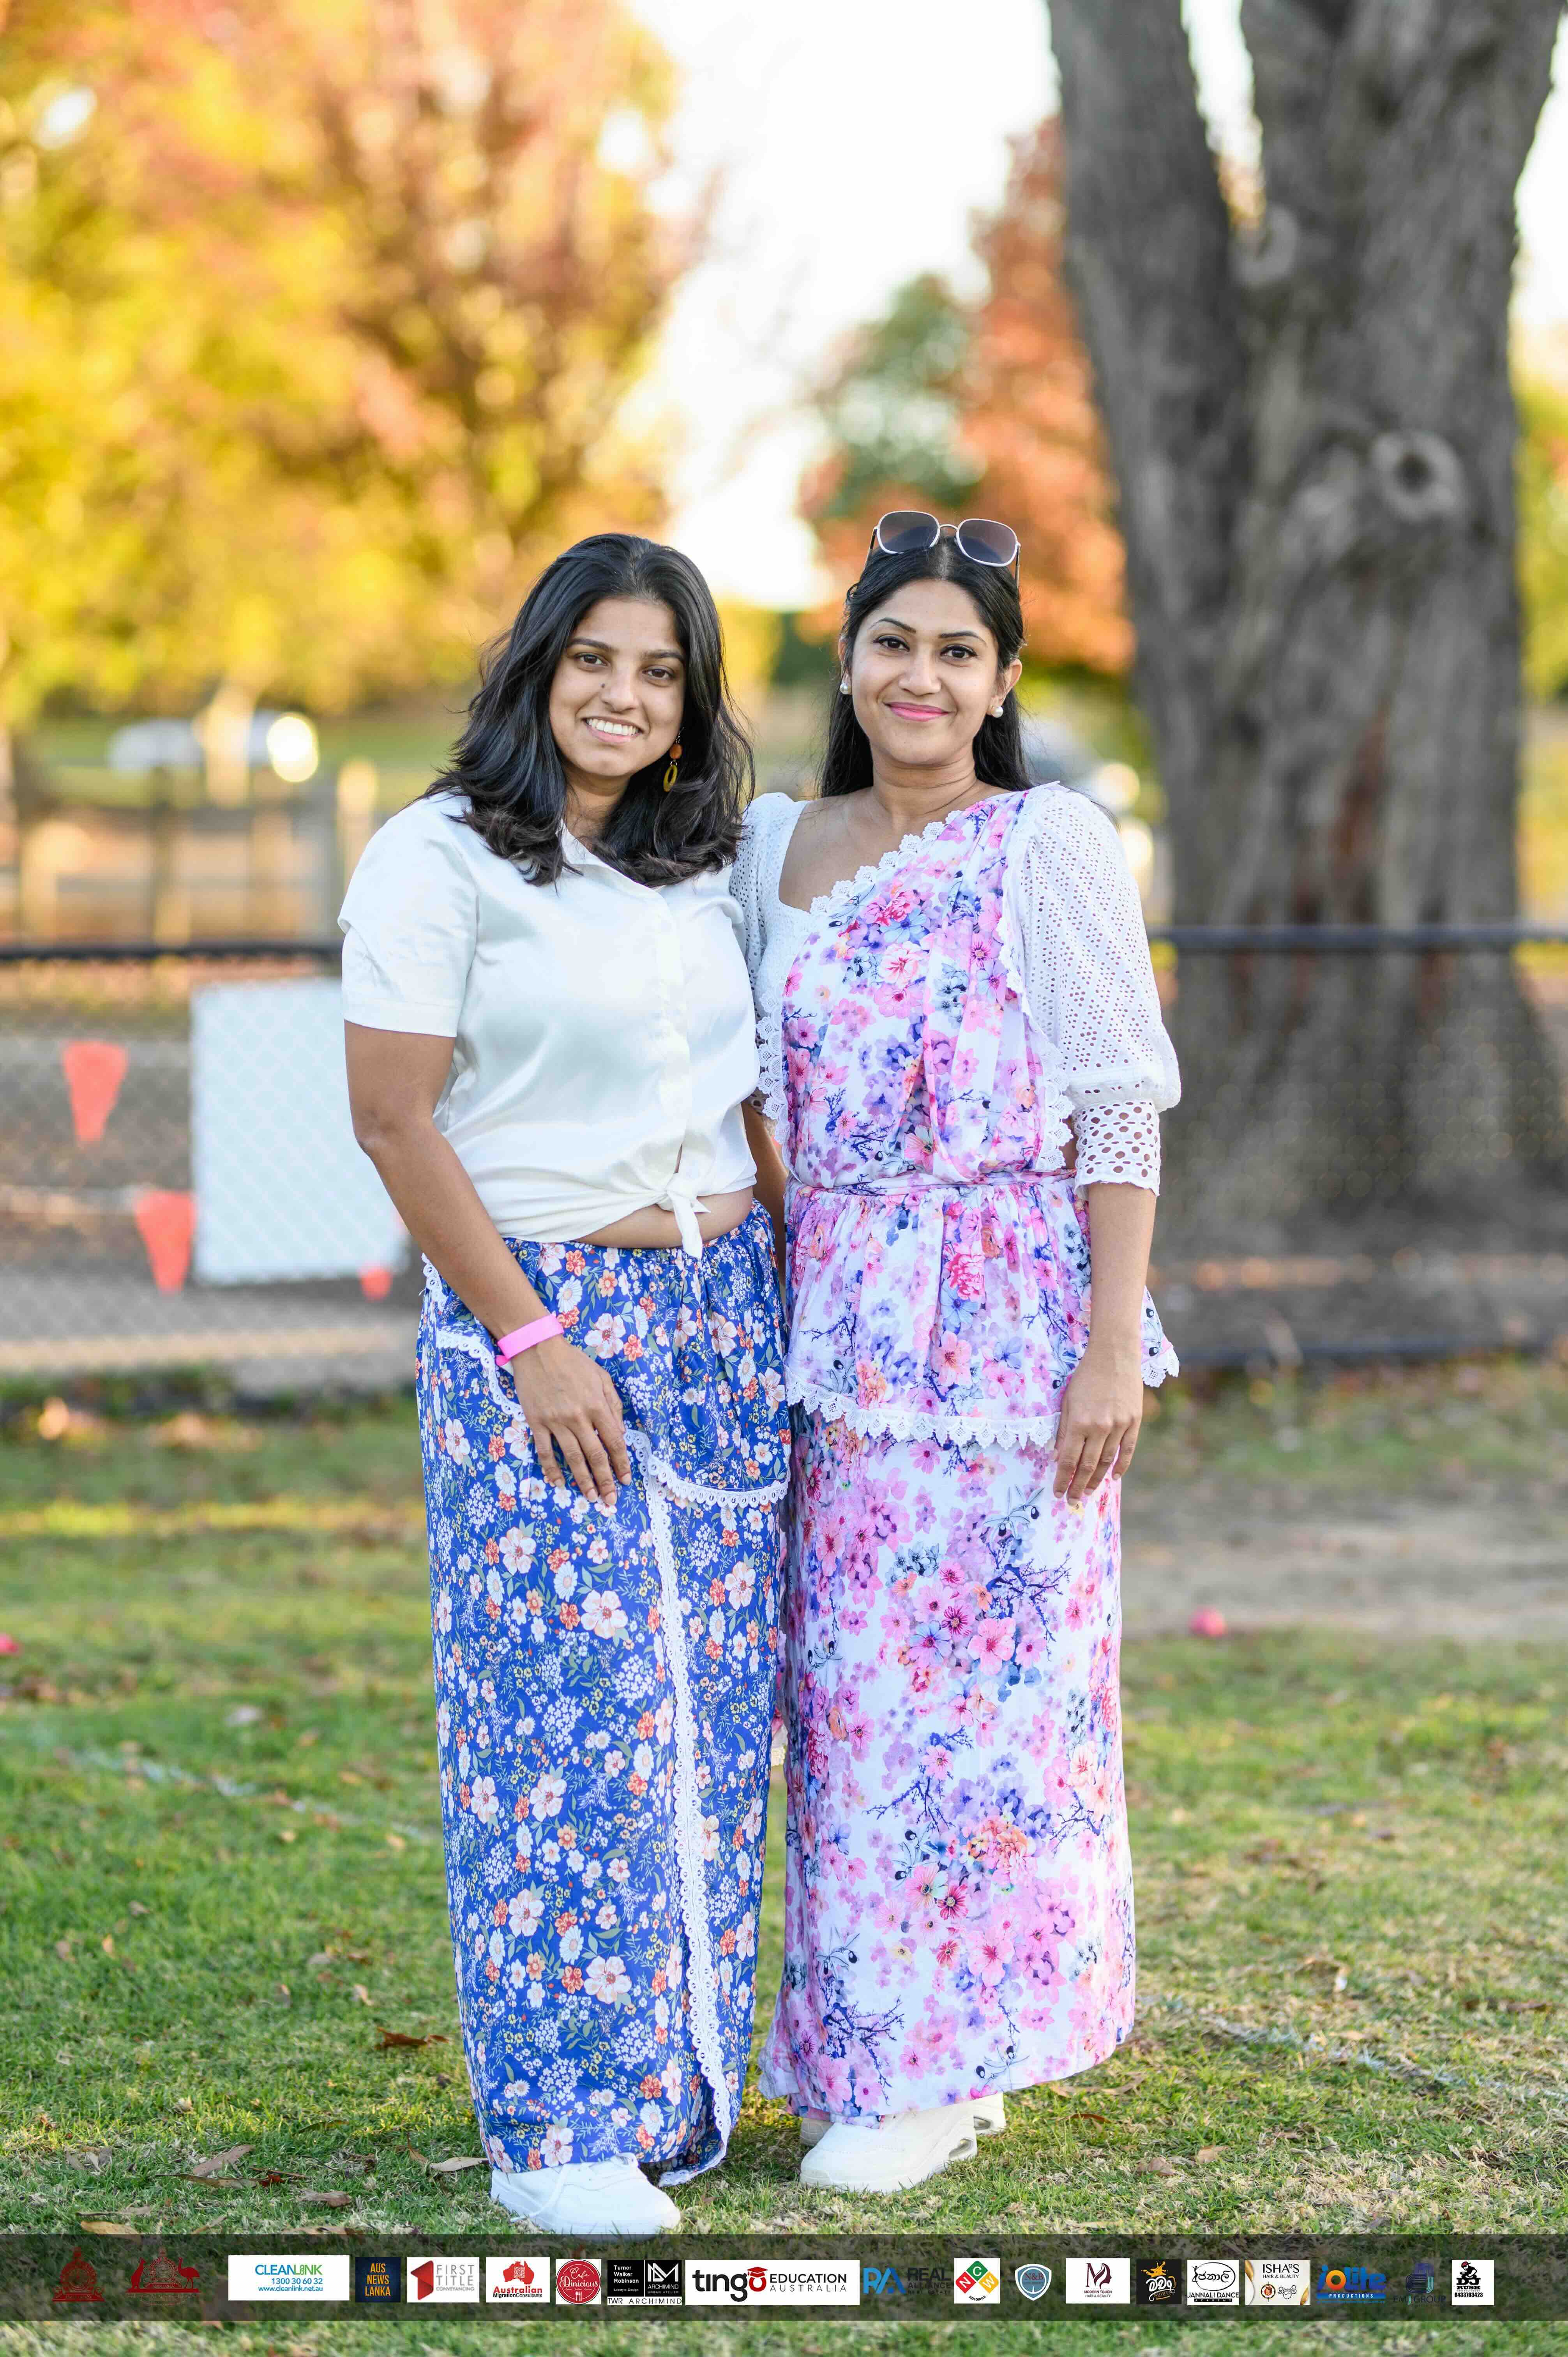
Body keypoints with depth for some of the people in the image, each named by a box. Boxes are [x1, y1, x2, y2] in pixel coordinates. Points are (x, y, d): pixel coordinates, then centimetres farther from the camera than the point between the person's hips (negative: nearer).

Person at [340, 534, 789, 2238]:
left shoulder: (701, 868, 13)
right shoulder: (439, 861, -7)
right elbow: (395, 1121, -11)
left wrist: (786, 1296, 12)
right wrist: (529, 1342, -13)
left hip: (723, 1306, 6)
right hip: (535, 1311, -6)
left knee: (707, 1700, 6)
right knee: (569, 1701, -7)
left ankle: (679, 2084, 16)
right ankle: (559, 2130, 0)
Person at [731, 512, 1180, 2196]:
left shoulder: (1049, 845, -6)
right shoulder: (777, 850, 10)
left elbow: (1120, 1112, -8)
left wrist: (1111, 1350, -14)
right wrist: (769, 1323, 12)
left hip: (1003, 1320, -5)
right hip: (836, 1324, 5)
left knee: (983, 1675, -2)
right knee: (850, 1678, 7)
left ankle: (951, 2058, 7)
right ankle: (876, 2040, 18)